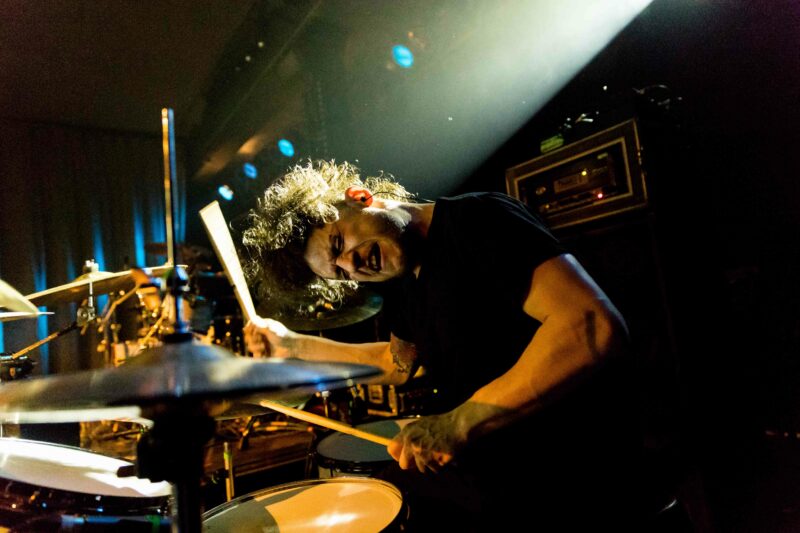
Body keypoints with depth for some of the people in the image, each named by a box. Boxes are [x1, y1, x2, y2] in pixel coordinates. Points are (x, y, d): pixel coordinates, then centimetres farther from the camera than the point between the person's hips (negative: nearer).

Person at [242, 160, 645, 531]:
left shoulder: (476, 219, -18)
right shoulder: (407, 284, 7)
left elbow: (597, 328, -29)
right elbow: (398, 364, 22)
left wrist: (460, 422, -30)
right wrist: (293, 345, 17)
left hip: (562, 489, -7)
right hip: (484, 467, 8)